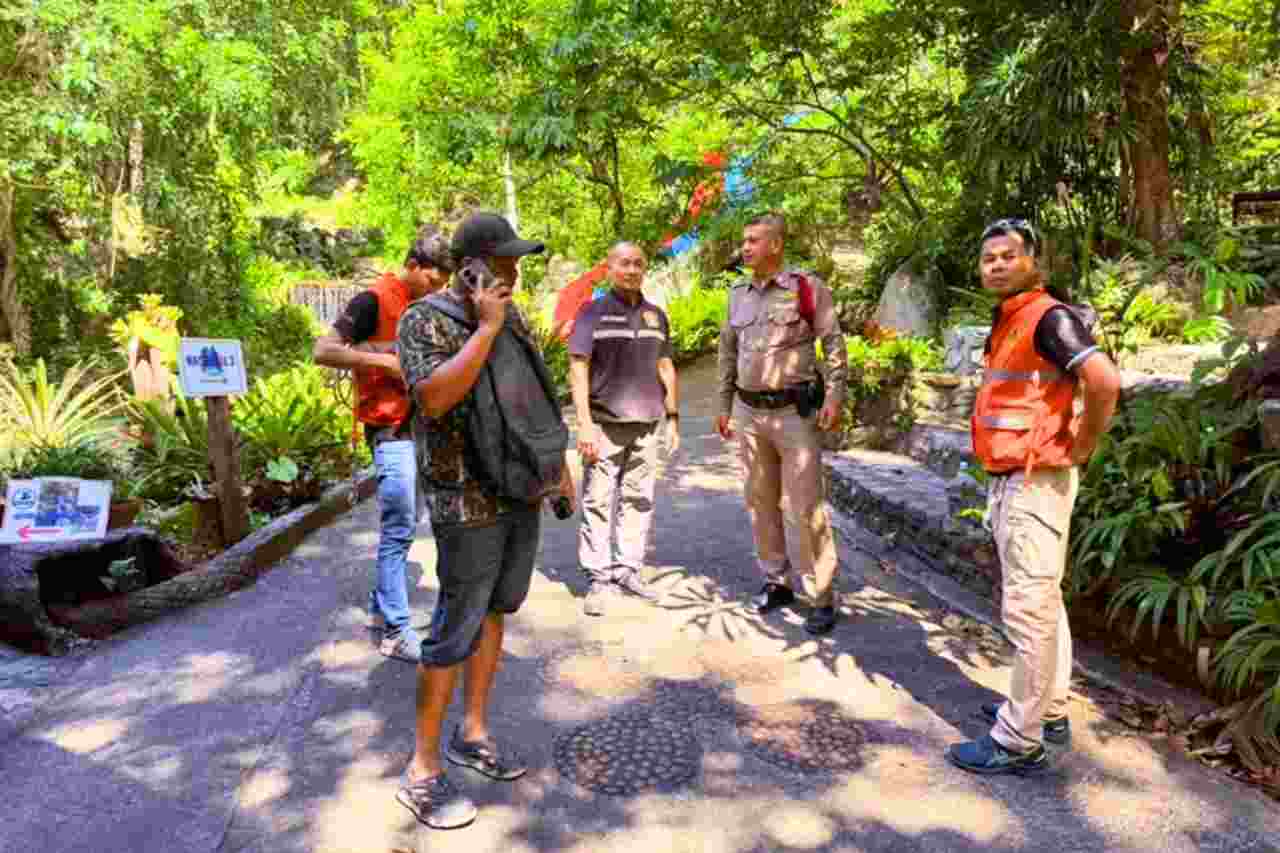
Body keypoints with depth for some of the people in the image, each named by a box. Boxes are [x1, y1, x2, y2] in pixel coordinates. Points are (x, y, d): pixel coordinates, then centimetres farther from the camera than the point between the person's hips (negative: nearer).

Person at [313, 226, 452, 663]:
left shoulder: (421, 305, 13)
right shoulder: (373, 300, -11)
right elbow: (323, 351, -18)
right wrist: (386, 361, -24)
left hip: (418, 428, 8)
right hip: (391, 431, -8)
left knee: (404, 524, 15)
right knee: (398, 530, -5)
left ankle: (380, 605, 30)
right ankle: (396, 631, 4)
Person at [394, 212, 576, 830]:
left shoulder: (512, 315, 10)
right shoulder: (424, 320, -11)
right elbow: (434, 398, -28)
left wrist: (559, 464, 17)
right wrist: (486, 327, -23)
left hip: (521, 490, 7)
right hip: (467, 500, -7)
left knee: (495, 611, 15)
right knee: (457, 629, -2)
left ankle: (473, 732, 32)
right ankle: (421, 772, 13)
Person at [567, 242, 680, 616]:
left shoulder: (656, 315, 12)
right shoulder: (592, 312, -2)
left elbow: (665, 368, 16)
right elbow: (578, 368, -7)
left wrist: (673, 418, 12)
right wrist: (584, 423, -15)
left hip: (645, 425, 4)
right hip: (604, 424, -4)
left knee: (638, 501, 8)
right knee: (598, 502, -3)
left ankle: (628, 571, 18)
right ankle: (598, 579, 4)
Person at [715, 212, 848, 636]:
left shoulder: (807, 287, -7)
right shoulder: (738, 294, 10)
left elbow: (834, 344, -6)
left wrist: (835, 397, -14)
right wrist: (723, 405, 16)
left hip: (795, 411, -6)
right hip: (749, 412, 6)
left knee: (804, 508, -4)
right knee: (760, 502, 12)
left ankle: (823, 597, 7)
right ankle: (776, 582, 27)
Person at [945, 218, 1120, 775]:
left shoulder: (1048, 317, -15)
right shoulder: (1008, 323, 13)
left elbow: (1105, 379, -29)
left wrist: (1082, 446, -17)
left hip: (1036, 483, -10)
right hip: (1009, 481, 11)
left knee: (1029, 609, -3)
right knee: (1041, 603, 19)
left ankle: (1018, 740, 7)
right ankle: (1049, 711, 34)